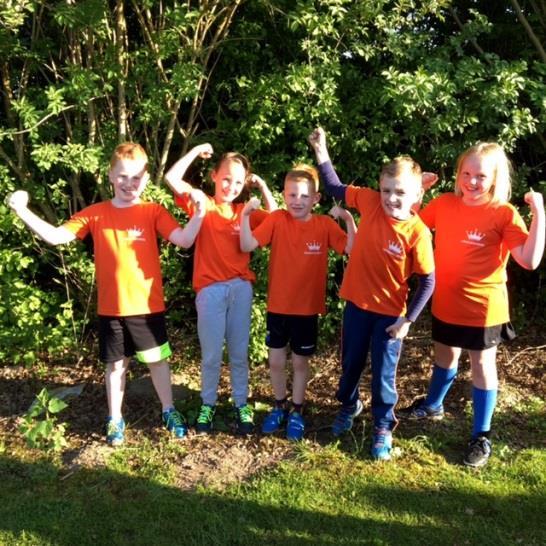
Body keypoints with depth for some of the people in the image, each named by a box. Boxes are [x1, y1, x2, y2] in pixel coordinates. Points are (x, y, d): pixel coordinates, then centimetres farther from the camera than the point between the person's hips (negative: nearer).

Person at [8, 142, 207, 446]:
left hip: (148, 305, -1)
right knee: (116, 364, 15)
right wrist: (23, 211, -14)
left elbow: (184, 240, -17)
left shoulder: (153, 212, -4)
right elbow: (55, 236, -4)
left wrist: (200, 212, -32)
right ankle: (115, 420, 31)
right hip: (111, 308, 2)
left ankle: (169, 411, 31)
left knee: (157, 360, 11)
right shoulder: (96, 214, 0)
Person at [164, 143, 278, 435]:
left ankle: (241, 405, 23)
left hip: (241, 287, 3)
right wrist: (197, 150, -4)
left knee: (239, 352, 11)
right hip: (210, 289, -3)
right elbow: (172, 178, -7)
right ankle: (208, 404, 24)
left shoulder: (245, 211, 11)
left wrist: (262, 185, 7)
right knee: (211, 354, 5)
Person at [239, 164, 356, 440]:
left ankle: (297, 411, 31)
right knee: (276, 361, 12)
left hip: (307, 307, 0)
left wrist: (349, 219, -24)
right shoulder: (276, 220, -7)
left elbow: (352, 250, -14)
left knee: (300, 362, 13)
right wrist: (245, 215, -26)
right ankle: (279, 407, 35)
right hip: (277, 305, 1)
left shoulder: (325, 225, -6)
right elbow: (247, 246, -15)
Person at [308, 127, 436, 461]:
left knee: (384, 373, 10)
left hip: (390, 312, -3)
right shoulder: (369, 202, -12)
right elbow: (335, 189, 3)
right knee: (351, 363, 21)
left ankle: (383, 427, 32)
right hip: (357, 303, 3)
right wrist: (321, 151, -5)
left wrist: (408, 320, -14)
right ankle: (349, 406, 49)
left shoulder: (417, 232, -19)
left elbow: (428, 281, -12)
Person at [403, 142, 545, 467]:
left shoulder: (505, 214, -16)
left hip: (483, 307, -4)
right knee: (445, 356, 25)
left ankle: (482, 436, 25)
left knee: (482, 365, 10)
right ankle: (433, 405, 49)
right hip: (446, 303, 5)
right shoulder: (444, 204, -3)